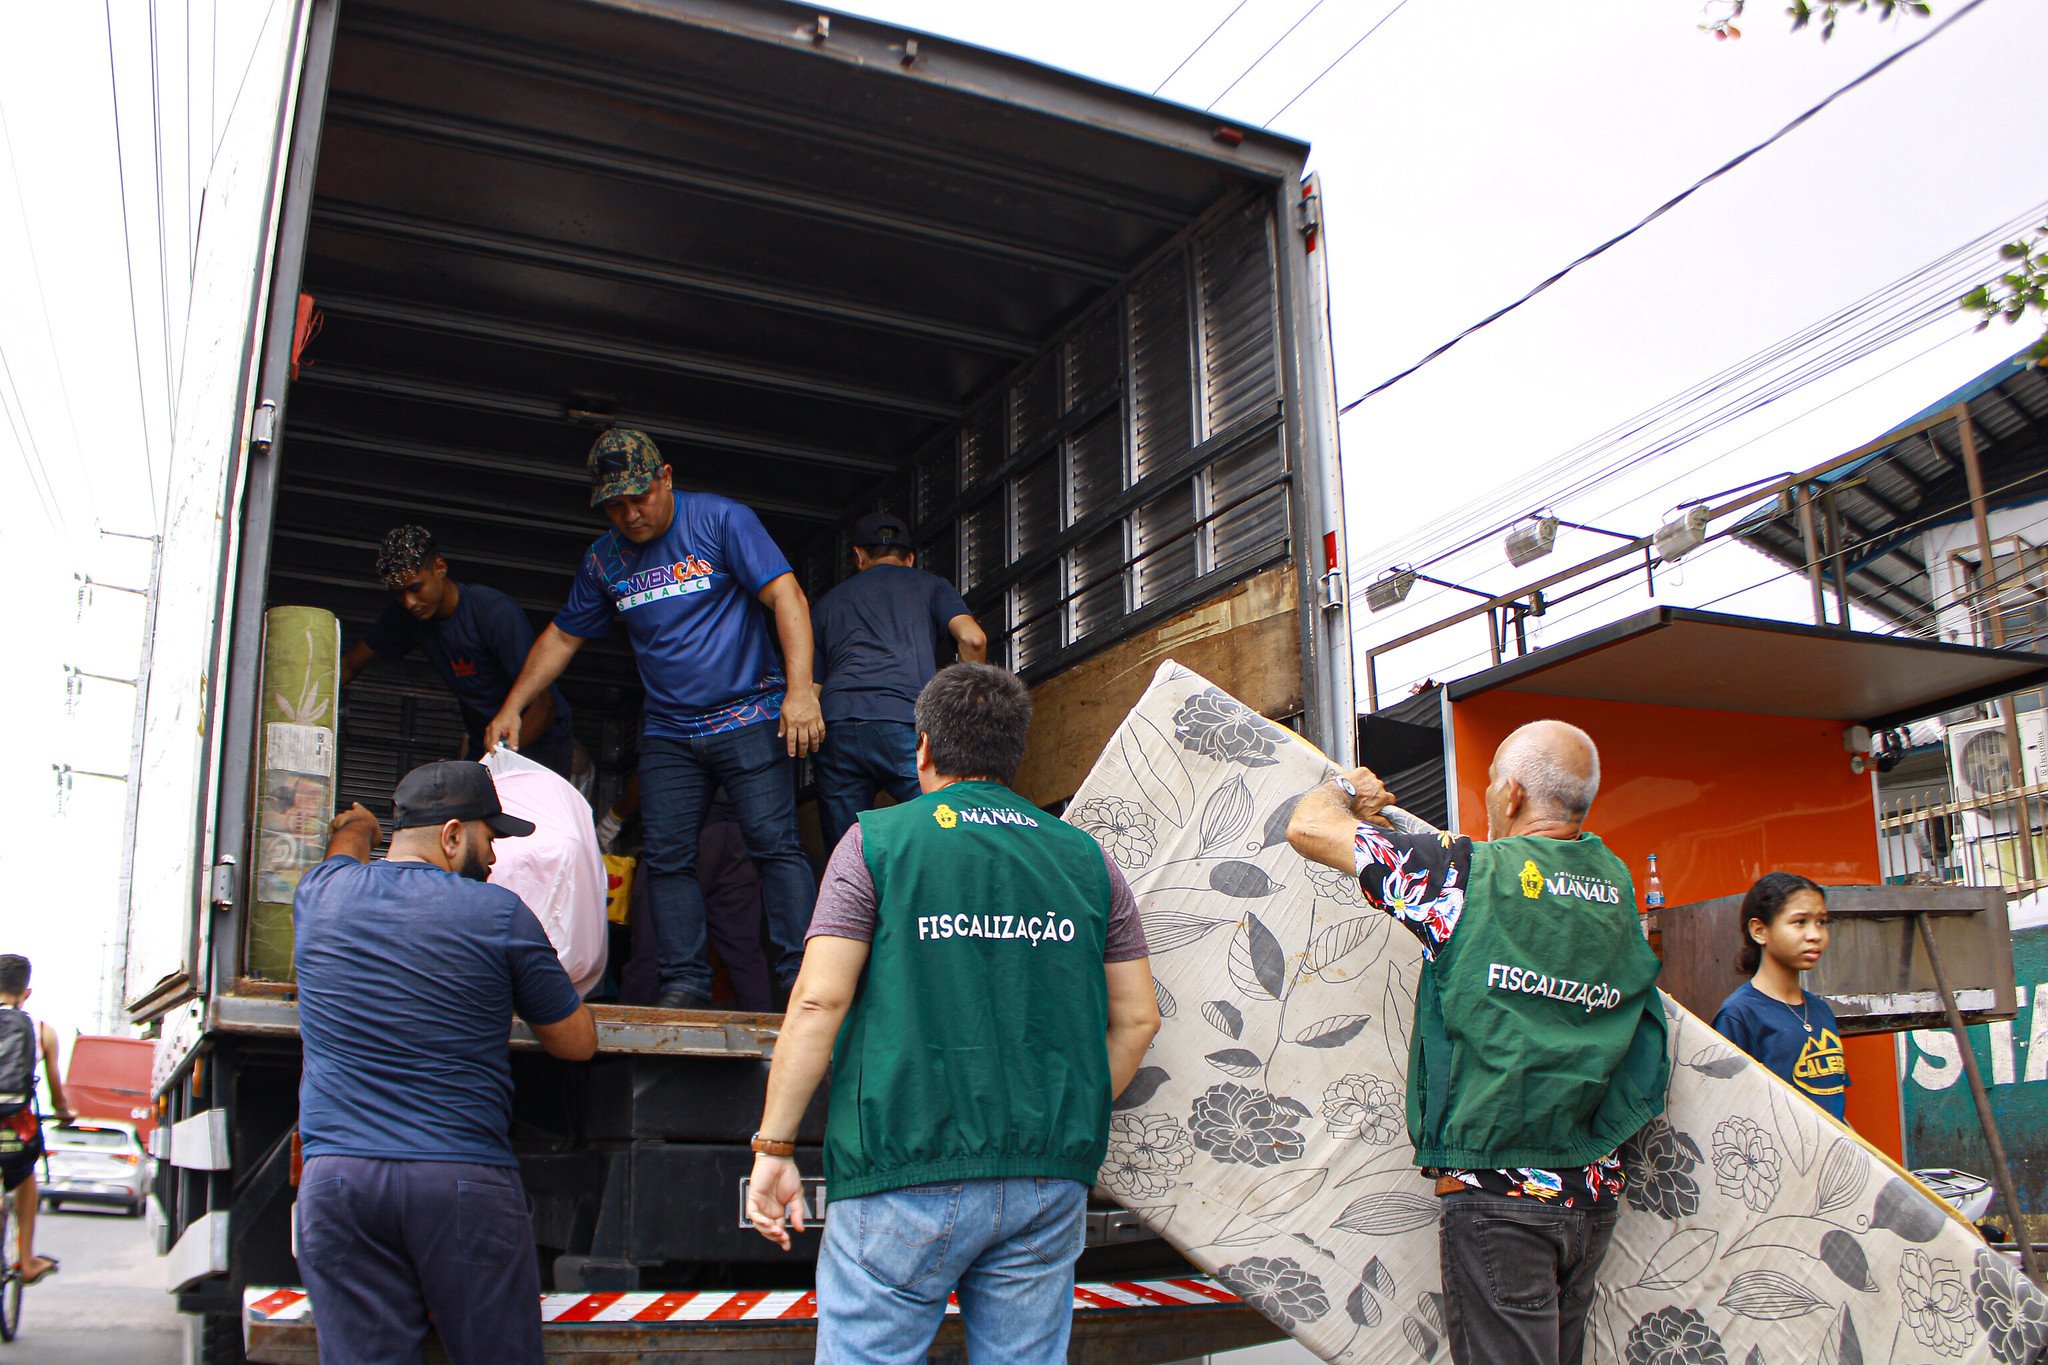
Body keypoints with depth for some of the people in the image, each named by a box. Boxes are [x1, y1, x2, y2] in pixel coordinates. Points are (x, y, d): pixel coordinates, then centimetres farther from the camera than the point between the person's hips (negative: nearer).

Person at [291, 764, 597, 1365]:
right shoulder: (498, 913, -3)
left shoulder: (322, 893, 9)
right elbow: (577, 1042, 5)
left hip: (334, 1178, 4)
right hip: (464, 1180, -3)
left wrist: (353, 832, 59)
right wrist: (529, 962, 21)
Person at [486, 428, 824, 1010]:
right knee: (667, 857, -2)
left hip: (748, 717, -5)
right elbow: (561, 637, 21)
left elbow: (786, 597, -11)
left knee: (774, 843, -12)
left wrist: (800, 689, -21)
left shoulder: (721, 520, -5)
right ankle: (685, 981, 2)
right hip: (667, 733, 5)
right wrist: (512, 707, 13)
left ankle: (804, 978, -11)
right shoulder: (604, 560, 11)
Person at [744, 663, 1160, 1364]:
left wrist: (774, 1147, -1)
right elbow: (1137, 1017, 12)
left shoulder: (877, 840, 2)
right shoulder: (1087, 858, 12)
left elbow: (819, 1000, -6)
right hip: (1050, 1179, 4)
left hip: (907, 1174, -3)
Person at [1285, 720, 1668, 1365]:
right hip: (1594, 1191, 6)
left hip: (1498, 1191, -6)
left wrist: (1340, 788, 16)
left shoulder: (1472, 873, -12)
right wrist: (1383, 817, 28)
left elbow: (1309, 829, -6)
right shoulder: (1615, 884, 6)